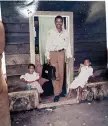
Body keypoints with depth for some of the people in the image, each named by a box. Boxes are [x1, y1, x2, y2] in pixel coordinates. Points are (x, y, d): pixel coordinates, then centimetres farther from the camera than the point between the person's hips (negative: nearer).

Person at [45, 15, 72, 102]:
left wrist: (68, 55, 1)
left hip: (61, 53, 3)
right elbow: (48, 45, -3)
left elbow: (68, 45, 6)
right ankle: (57, 94, 1)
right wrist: (48, 57, -5)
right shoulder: (51, 32, -6)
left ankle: (60, 91, 24)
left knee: (61, 73, 9)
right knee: (55, 74, -4)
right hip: (53, 54, -3)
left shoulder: (66, 33, 2)